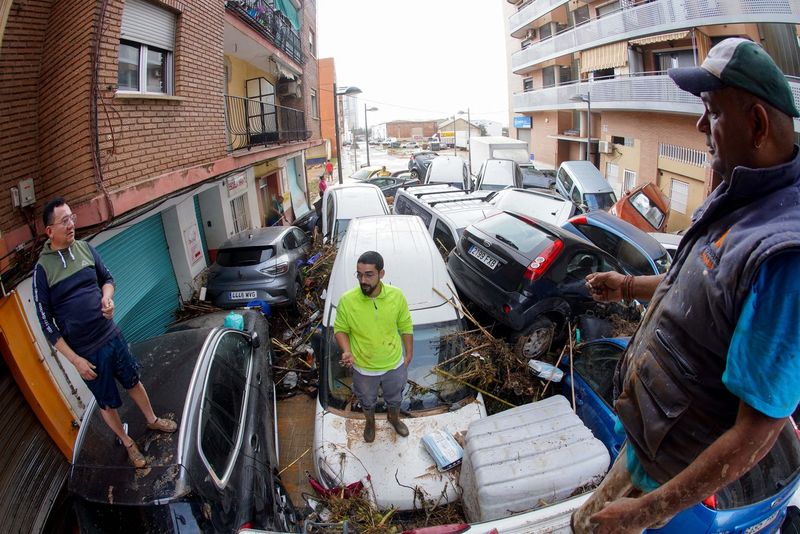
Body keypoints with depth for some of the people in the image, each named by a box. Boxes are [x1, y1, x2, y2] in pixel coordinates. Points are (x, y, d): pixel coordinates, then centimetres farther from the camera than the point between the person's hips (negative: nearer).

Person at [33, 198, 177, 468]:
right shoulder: (42, 268, -14)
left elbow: (107, 277, 13)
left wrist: (107, 297, -12)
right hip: (86, 352, -4)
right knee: (107, 404, 14)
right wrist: (74, 359, -13)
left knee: (134, 382, 21)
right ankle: (128, 443, 35)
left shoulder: (85, 248, -2)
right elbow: (46, 322, -10)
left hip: (112, 335, 4)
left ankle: (152, 420, 45)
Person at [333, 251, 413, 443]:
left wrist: (409, 353, 2)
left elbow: (405, 326, -5)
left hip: (394, 364, 1)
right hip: (363, 368, -1)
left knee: (394, 397, 29)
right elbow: (340, 329, -9)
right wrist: (347, 351, -26)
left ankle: (393, 417, 62)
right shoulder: (347, 300, -25)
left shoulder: (397, 296, -21)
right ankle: (370, 422, 60)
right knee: (367, 400, 28)